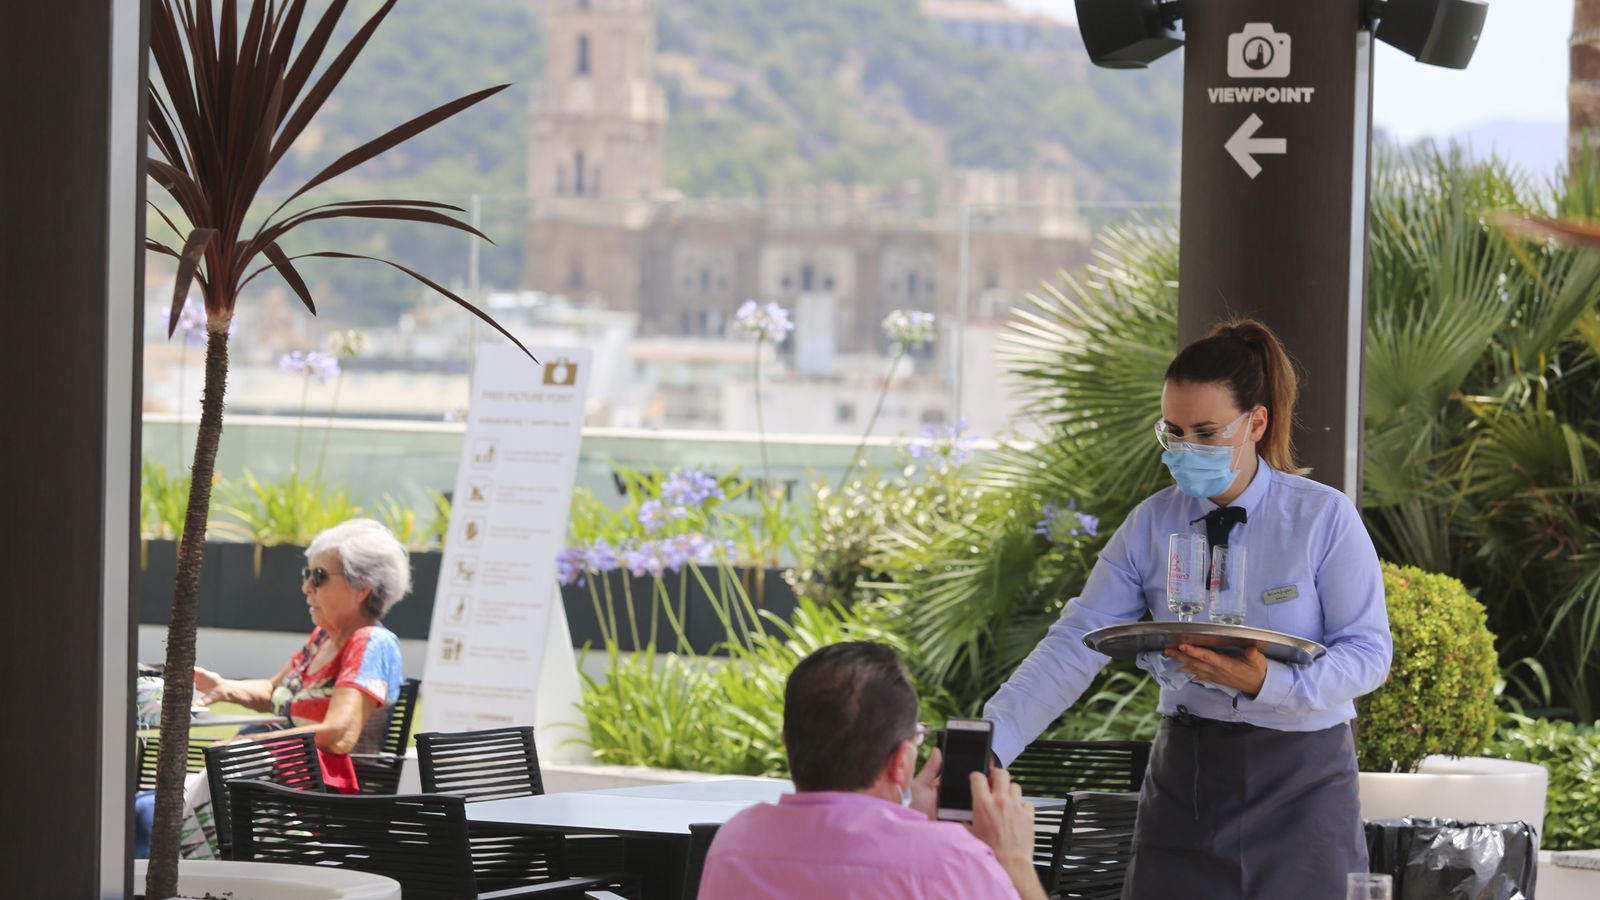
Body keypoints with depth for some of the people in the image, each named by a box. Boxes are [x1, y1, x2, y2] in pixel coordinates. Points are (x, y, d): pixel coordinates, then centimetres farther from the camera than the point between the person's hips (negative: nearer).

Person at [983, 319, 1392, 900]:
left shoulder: (1325, 519, -8)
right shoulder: (1151, 525, 0)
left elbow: (1369, 652, -9)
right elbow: (1074, 646, -7)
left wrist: (1268, 682, -27)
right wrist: (985, 748, -20)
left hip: (1299, 780, -2)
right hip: (1184, 778, 2)